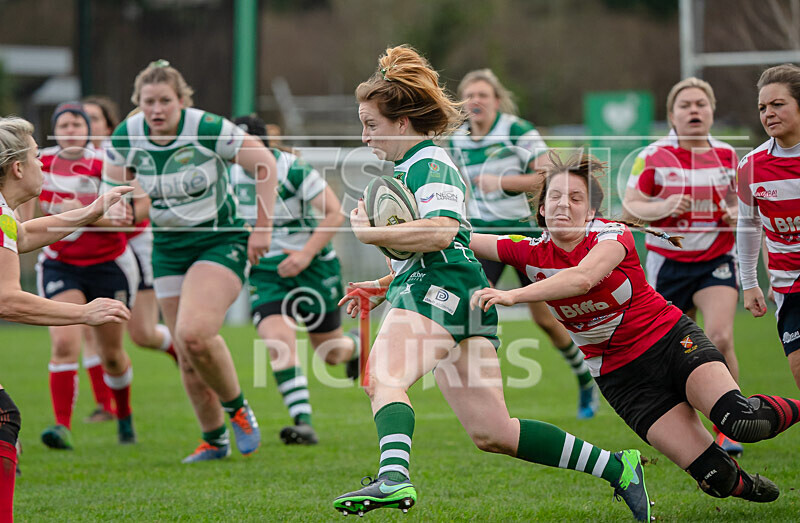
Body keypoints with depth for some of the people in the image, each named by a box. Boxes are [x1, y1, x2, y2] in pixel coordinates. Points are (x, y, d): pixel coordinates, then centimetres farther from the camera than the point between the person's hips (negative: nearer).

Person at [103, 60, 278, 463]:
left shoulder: (208, 128, -19)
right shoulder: (127, 135, -6)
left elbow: (265, 163, -12)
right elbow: (114, 181, 13)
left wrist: (263, 228, -11)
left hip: (221, 240, -5)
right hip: (168, 247, 5)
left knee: (193, 334, -25)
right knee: (187, 358, 4)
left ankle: (238, 410, -1)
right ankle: (214, 440, 22)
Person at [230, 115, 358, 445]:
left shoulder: (293, 170, -17)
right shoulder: (233, 173, -1)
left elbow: (335, 214, -17)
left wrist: (307, 253, -25)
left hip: (312, 267, -3)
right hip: (265, 272, 3)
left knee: (329, 353, 9)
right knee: (279, 342, -22)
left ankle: (356, 347, 47)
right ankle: (303, 424, -25)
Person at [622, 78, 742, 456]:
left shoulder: (727, 155, 4)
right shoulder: (653, 157, -5)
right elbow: (630, 205, -5)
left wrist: (735, 213, -4)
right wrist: (663, 207, -23)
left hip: (716, 261, 1)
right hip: (668, 262, -1)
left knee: (720, 338, -19)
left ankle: (725, 429, -8)